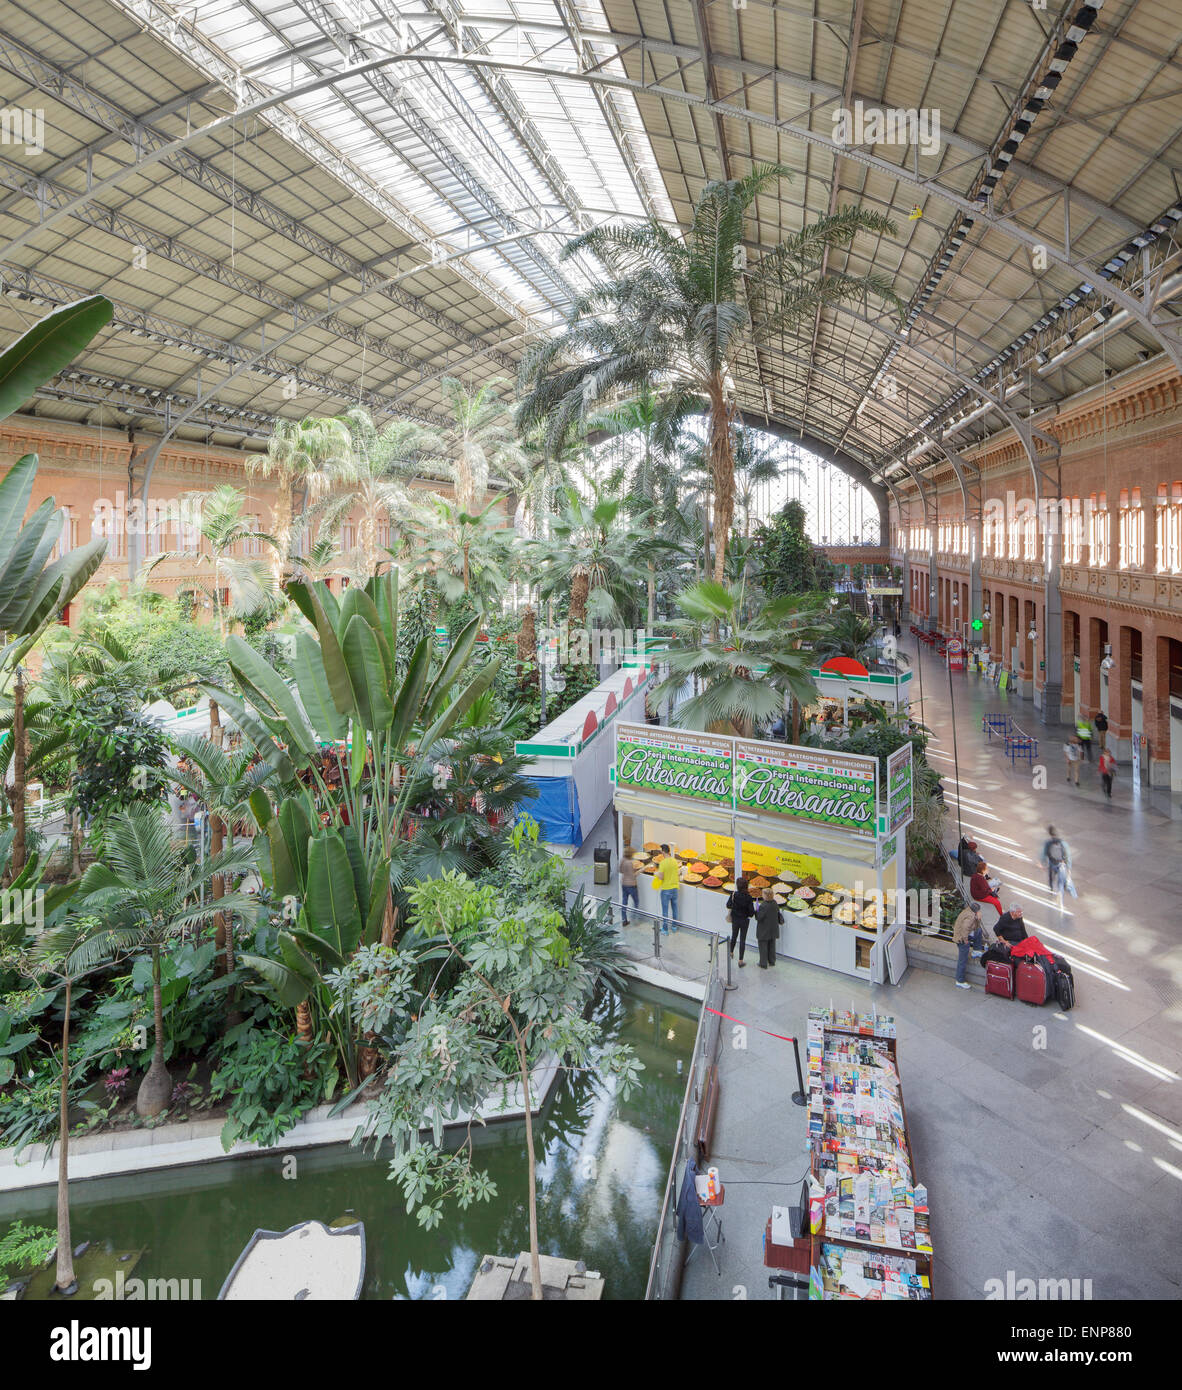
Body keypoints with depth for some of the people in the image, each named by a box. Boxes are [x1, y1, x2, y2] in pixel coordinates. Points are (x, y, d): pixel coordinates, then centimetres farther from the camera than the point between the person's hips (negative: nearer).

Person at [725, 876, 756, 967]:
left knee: (734, 936, 25)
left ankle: (731, 952, 45)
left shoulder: (734, 895, -17)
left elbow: (728, 905, -11)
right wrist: (750, 914, 5)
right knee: (742, 939, 7)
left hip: (735, 919, 2)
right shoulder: (748, 897, -18)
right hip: (744, 920, -2)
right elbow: (751, 911, -17)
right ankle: (740, 961, 9)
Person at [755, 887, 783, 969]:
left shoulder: (763, 906, -28)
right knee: (772, 945, 21)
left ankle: (763, 964, 13)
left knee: (763, 947, 6)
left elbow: (759, 917, -24)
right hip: (773, 930, 7)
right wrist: (780, 919, 28)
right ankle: (772, 961, 33)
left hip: (764, 931, -7)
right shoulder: (775, 903, -6)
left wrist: (757, 911, -7)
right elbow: (778, 913, 8)